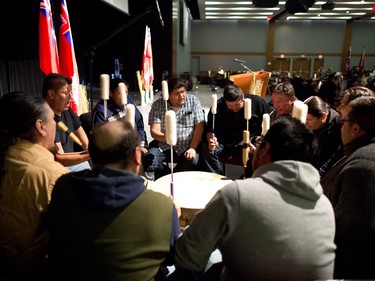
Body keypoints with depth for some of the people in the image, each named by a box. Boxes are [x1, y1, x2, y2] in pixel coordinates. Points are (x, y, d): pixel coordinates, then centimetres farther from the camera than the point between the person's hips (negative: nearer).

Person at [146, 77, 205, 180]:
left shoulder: (193, 101, -1)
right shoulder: (157, 105, -2)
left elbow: (199, 126, -5)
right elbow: (154, 131, -9)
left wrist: (193, 148, -17)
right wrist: (165, 137, -33)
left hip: (187, 146, 0)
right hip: (163, 145, 0)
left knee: (194, 161, -29)